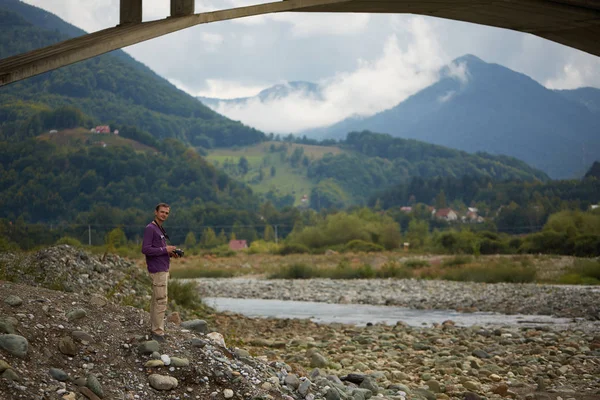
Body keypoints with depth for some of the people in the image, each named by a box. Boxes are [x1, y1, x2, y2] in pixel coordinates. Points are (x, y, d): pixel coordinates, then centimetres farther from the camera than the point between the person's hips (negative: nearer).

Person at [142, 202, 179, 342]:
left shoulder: (160, 229, 17)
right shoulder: (150, 228, -12)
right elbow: (145, 249, -20)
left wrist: (170, 253, 6)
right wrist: (165, 250, -17)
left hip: (163, 270, 10)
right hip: (158, 271, -10)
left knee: (156, 300, 12)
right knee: (161, 301, -11)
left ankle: (154, 328, 16)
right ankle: (158, 332, -10)